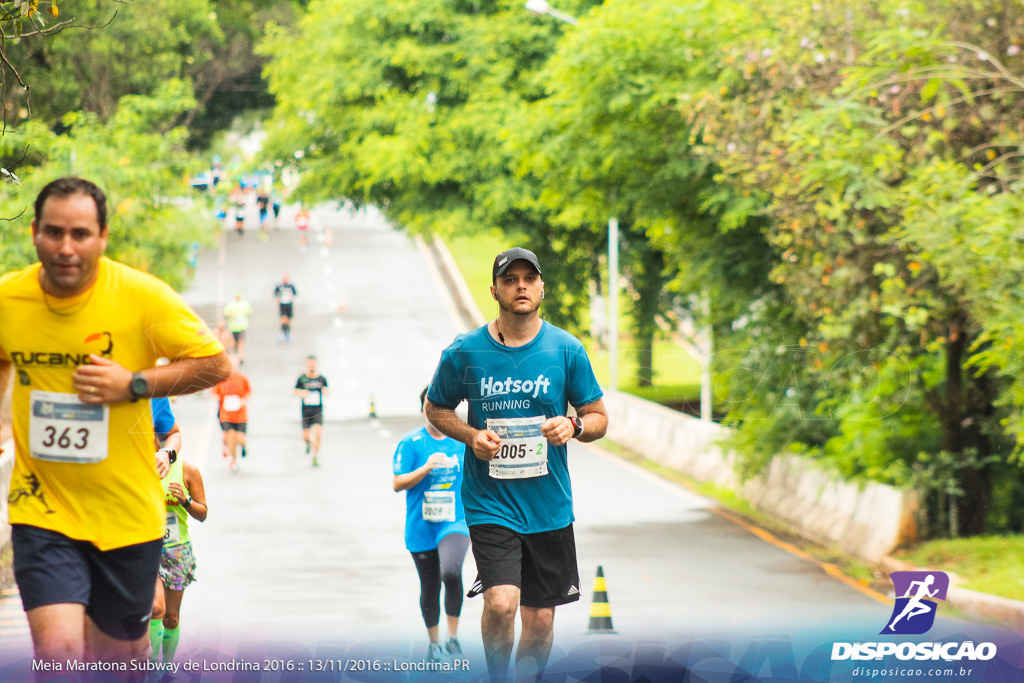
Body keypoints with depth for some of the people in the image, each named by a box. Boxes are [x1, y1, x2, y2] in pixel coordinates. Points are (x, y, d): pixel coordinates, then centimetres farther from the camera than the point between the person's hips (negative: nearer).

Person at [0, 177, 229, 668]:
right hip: (42, 509, 0)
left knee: (124, 649, 17)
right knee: (58, 648, -19)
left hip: (126, 511, 0)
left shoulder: (142, 296, -12)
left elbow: (216, 364, -6)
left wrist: (135, 384, -17)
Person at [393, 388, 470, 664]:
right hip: (421, 528, 0)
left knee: (451, 572, -27)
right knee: (430, 589, 10)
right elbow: (398, 483, -8)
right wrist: (426, 468, -21)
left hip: (455, 523, 0)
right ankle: (434, 644, 31)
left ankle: (453, 636, -12)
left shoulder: (462, 441, 4)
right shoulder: (411, 443, -4)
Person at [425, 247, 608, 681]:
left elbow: (598, 418, 8)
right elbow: (436, 409, 12)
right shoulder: (465, 352, -3)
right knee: (501, 603, -20)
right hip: (489, 502, -2)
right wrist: (471, 435, -8)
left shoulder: (567, 350, 0)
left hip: (549, 504, 2)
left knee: (540, 619, 7)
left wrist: (574, 426, -15)